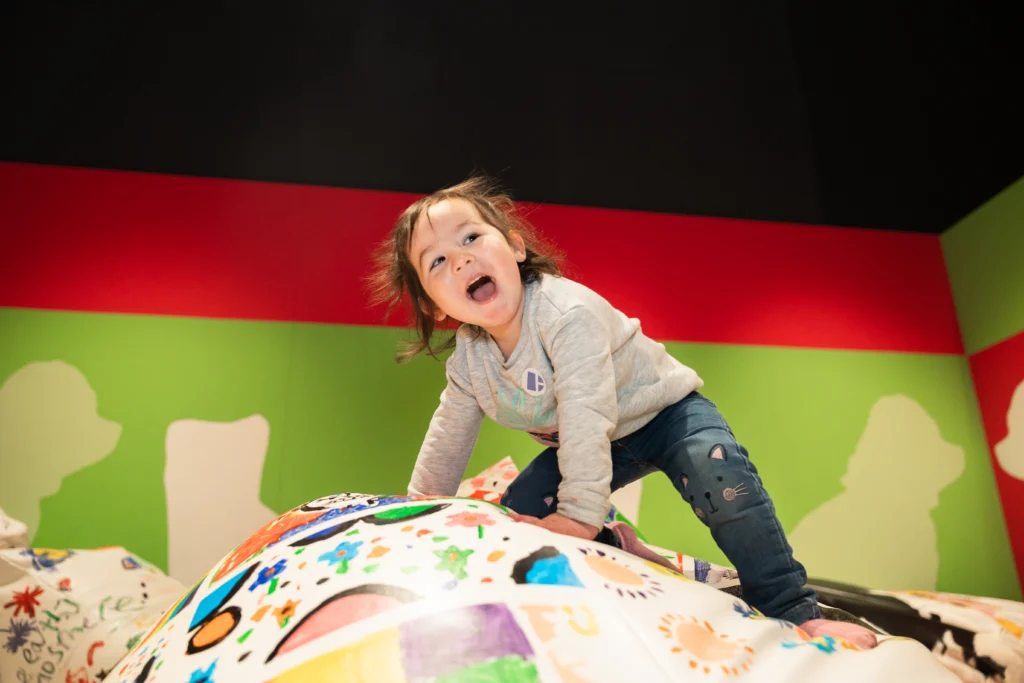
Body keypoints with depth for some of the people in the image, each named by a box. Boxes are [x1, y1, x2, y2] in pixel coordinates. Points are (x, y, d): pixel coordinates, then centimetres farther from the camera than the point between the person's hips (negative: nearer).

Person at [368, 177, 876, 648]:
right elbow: (448, 436, 3)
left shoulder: (568, 311, -34)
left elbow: (587, 415, -39)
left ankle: (793, 612, -18)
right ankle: (619, 550, 12)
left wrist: (579, 513, -38)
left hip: (662, 410, -6)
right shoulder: (467, 358, -12)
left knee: (719, 477, -34)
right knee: (512, 519, -5)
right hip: (585, 445, 6)